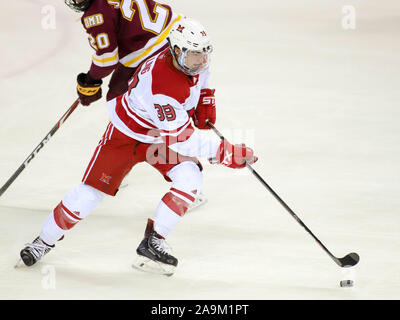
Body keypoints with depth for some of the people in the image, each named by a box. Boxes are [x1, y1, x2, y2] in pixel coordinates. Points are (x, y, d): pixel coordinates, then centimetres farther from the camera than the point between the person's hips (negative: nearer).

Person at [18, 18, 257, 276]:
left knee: (190, 178, -19)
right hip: (127, 134, -6)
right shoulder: (161, 87, -41)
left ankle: (153, 243, -9)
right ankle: (46, 239, 21)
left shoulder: (192, 57, -17)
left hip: (163, 134, 6)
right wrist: (231, 153, -37)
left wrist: (205, 103, 0)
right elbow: (181, 140, -37)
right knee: (91, 193, -3)